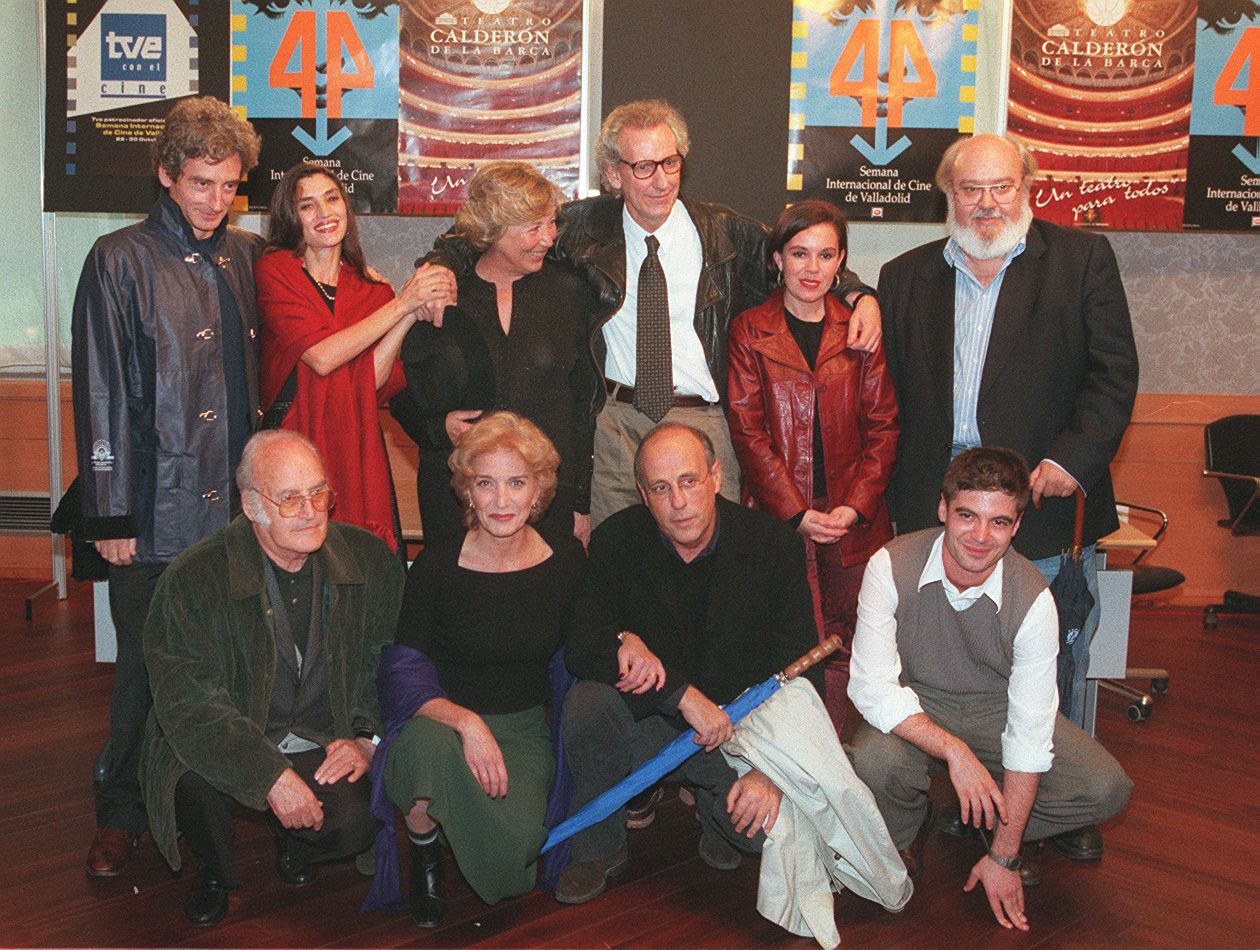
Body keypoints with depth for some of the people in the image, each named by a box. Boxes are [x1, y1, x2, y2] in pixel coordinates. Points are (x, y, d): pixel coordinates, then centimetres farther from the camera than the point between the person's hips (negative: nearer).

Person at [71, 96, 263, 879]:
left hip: (238, 504, 4)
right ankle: (123, 815, 23)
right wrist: (111, 515, -8)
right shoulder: (121, 261, -2)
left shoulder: (247, 256, 11)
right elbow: (102, 396, -5)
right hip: (156, 513, -4)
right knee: (147, 667, 5)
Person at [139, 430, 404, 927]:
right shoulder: (195, 577, -14)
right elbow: (188, 703, -20)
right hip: (223, 747, -1)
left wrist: (367, 738, -9)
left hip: (322, 745, 2)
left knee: (354, 825, -25)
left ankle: (293, 842, 15)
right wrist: (271, 775, -29)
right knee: (192, 778, -33)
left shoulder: (370, 560, -4)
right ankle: (213, 871, 4)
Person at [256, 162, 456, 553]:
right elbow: (321, 356, -14)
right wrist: (402, 305, -12)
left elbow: (373, 383, -3)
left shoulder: (372, 289, 11)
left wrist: (416, 309, -11)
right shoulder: (274, 269, 0)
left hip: (357, 449, 3)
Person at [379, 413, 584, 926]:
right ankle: (424, 850, -5)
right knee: (427, 742, -39)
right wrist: (465, 721, -29)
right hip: (441, 720, -2)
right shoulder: (436, 567, -12)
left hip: (524, 730, 2)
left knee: (517, 845, -25)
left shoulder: (568, 561, -3)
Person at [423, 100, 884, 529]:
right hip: (617, 419, 1)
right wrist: (439, 268, -10)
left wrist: (858, 295, -5)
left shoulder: (724, 231, 2)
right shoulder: (588, 227, 2)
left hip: (705, 421, 0)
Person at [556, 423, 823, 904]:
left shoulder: (774, 544, -13)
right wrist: (683, 694, -28)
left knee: (767, 823, -26)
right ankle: (599, 848, -3)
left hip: (737, 726, -1)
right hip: (650, 723, 1)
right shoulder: (616, 541, -10)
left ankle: (713, 814, 14)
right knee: (587, 701, -29)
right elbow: (579, 648, -16)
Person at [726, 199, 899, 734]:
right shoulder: (749, 332, 4)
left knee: (843, 645, 4)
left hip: (853, 514, 2)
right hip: (777, 514, -2)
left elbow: (882, 425, 7)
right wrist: (796, 512, -9)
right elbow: (747, 431, -2)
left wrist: (856, 505, -6)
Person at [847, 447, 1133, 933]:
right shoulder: (892, 567, -23)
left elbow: (1030, 733, -19)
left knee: (1106, 789, -19)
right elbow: (872, 686, -23)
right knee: (874, 761, -35)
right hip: (912, 706, -1)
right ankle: (905, 835, 4)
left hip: (997, 707, 1)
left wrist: (1003, 857, -17)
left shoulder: (1032, 599, -21)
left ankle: (1004, 831, 13)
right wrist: (954, 751, -35)